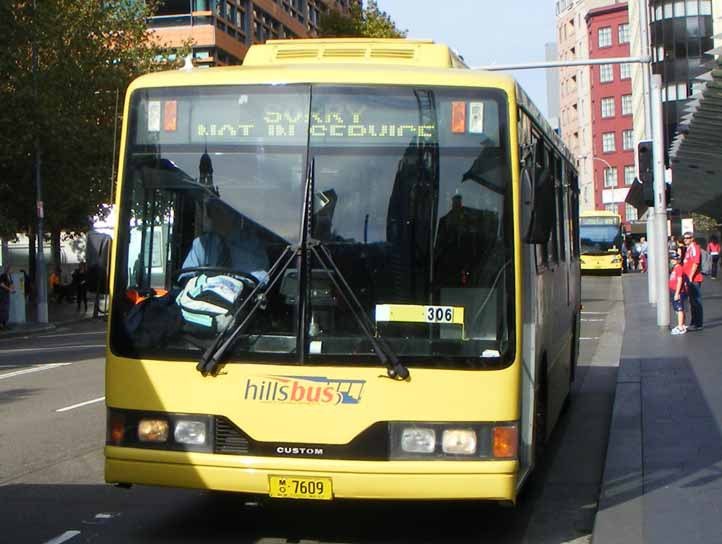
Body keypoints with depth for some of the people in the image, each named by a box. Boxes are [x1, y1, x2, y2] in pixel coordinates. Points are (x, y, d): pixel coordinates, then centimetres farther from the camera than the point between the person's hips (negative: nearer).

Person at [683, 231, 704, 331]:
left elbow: (695, 263, -21)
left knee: (696, 302, -5)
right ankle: (693, 323, 23)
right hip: (690, 279, 10)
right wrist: (686, 278, 21)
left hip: (694, 279, -10)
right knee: (692, 301, 15)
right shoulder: (688, 249, 18)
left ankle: (698, 324, -1)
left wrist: (690, 277, -21)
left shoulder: (694, 248, -13)